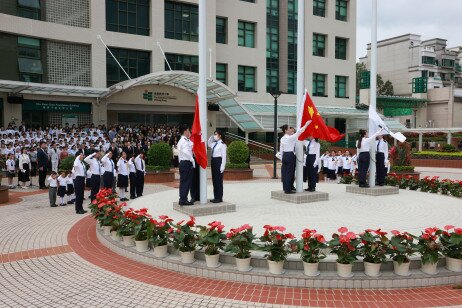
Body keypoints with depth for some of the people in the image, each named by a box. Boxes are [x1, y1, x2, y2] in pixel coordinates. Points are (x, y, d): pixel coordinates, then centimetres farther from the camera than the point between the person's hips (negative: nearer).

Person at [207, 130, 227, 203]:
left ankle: (219, 198, 5)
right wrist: (211, 137, 14)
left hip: (218, 161, -8)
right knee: (214, 180, 11)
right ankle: (216, 197, 19)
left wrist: (222, 166, -17)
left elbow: (224, 156, -13)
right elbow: (208, 144, 29)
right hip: (213, 161, 8)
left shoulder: (222, 144, -10)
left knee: (219, 180, -2)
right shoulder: (214, 143, 11)